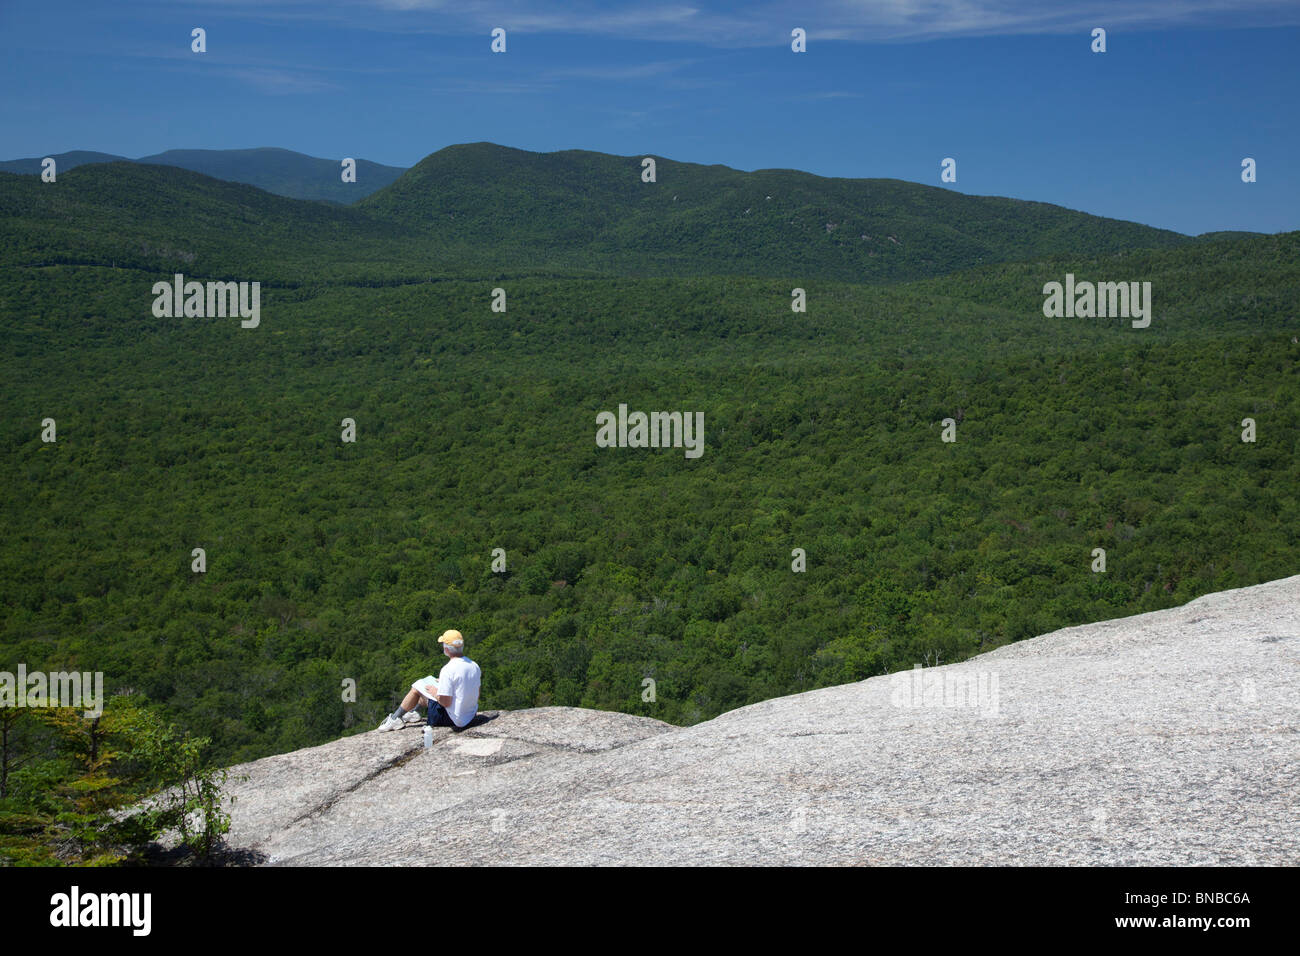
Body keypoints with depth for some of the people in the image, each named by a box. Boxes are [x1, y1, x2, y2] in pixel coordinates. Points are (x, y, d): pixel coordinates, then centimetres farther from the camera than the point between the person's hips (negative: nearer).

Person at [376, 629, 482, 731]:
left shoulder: (448, 670, -24)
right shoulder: (474, 666, 0)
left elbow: (445, 702, -25)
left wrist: (435, 692, -4)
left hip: (453, 719, -8)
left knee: (418, 686, 8)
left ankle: (395, 718, 22)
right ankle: (413, 712, 41)